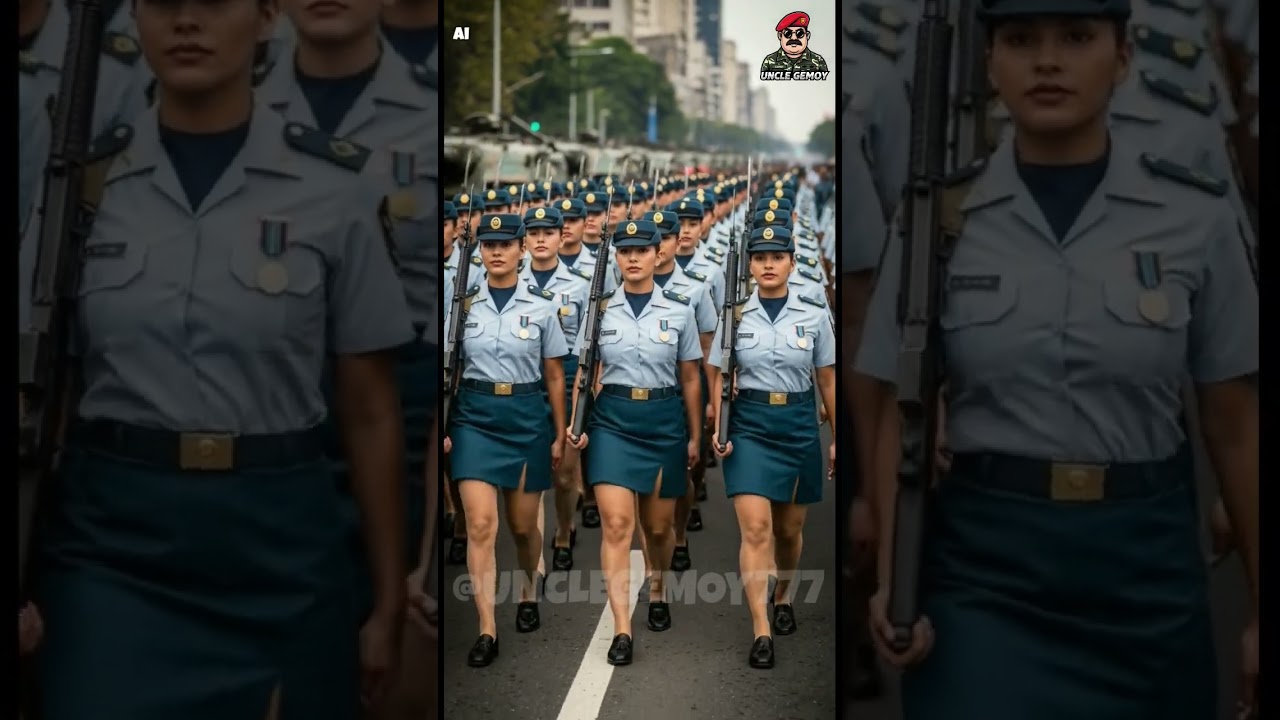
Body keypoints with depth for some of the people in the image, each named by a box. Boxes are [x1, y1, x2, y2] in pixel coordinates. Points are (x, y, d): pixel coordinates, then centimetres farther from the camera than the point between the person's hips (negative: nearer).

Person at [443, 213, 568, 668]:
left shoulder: (542, 305, 1)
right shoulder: (463, 302, 2)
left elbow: (554, 376, 7)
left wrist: (560, 434, 6)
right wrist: (443, 426, 1)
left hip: (526, 417, 0)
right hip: (474, 416, 0)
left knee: (523, 525, 11)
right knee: (481, 525, -10)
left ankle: (528, 593, 40)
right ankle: (487, 631, -6)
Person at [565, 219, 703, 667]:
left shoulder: (679, 310, 1)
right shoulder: (600, 310, 1)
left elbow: (690, 379, 7)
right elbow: (585, 374, 6)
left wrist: (695, 436, 9)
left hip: (665, 421, 1)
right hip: (612, 420, -1)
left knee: (658, 526, 12)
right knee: (616, 524, -11)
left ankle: (658, 592, 41)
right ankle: (621, 631, -9)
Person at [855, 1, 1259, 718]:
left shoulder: (1196, 216, -2)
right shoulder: (938, 218, -2)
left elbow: (1235, 424, 3)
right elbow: (900, 415, 2)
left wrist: (1262, 605, 5)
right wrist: (892, 579, -10)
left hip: (1146, 561, 1)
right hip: (981, 560, -1)